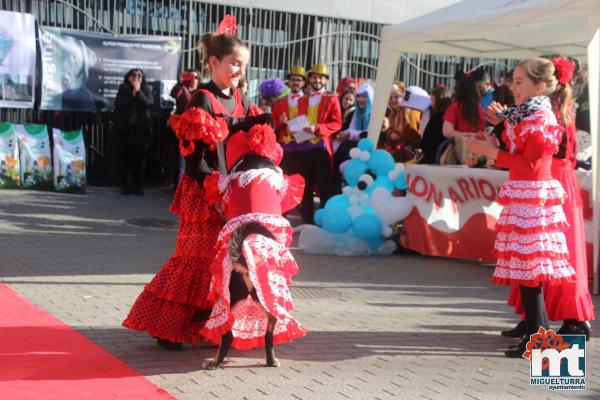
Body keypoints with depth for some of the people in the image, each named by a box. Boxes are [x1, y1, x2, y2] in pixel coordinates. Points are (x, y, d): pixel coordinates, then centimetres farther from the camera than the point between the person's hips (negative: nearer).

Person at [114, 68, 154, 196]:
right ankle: (126, 185, 9)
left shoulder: (146, 89, 5)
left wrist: (138, 91, -15)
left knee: (140, 159, -1)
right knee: (126, 158, 0)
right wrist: (132, 93, -12)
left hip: (142, 129, 0)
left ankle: (138, 186, 7)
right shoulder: (123, 88, 6)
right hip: (126, 128, 0)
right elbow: (118, 104, -7)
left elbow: (149, 103, -10)